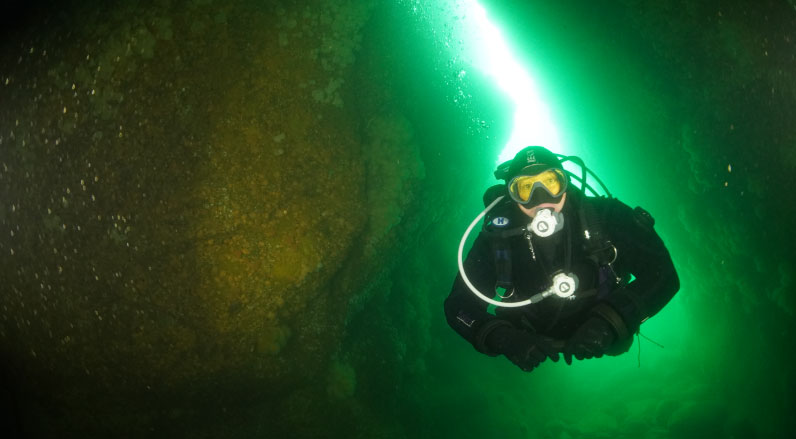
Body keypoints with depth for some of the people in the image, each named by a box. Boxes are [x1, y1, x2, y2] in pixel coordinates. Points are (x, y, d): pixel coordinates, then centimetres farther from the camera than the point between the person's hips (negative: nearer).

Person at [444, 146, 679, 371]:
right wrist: (505, 339, -42)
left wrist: (609, 322, -43)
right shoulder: (499, 235, -27)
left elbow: (662, 274, -28)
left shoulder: (604, 216, -28)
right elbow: (459, 306, -23)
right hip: (533, 338, 0)